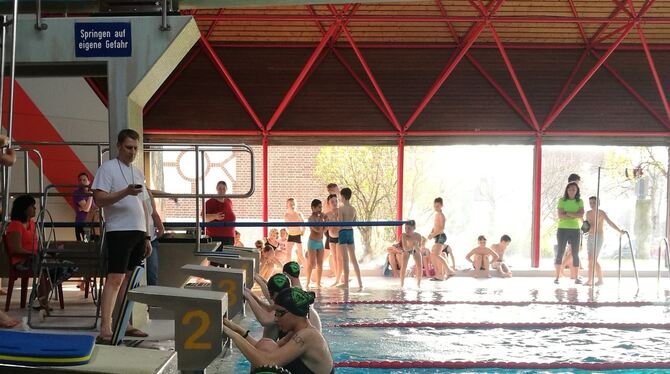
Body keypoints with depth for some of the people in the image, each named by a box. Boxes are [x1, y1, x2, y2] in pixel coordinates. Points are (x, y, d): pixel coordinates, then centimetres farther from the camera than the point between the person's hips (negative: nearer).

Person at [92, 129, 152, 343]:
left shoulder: (138, 173, 19)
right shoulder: (108, 168, -3)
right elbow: (99, 199, -13)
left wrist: (147, 236, 17)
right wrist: (125, 192, -24)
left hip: (138, 232, 7)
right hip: (119, 231, -7)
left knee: (129, 279, 8)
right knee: (115, 279, -14)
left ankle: (124, 325, 14)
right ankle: (105, 330, -17)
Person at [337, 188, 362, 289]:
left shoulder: (341, 209, -12)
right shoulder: (353, 209, 6)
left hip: (343, 232, -6)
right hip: (351, 232, 6)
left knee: (344, 259, -2)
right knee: (353, 258, 13)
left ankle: (346, 282, 1)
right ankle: (360, 282, 14)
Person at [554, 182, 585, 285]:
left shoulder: (580, 202, 7)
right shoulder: (562, 201, 1)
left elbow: (581, 214, -9)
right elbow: (560, 216, -10)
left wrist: (568, 213, -15)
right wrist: (575, 215, -12)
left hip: (575, 230, 2)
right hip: (563, 229, -2)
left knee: (575, 254, 1)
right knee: (560, 253, 0)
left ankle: (576, 277, 4)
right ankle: (557, 276, 4)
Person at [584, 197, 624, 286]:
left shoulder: (601, 213, -12)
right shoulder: (588, 213, 8)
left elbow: (610, 222, -24)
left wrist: (619, 231, -37)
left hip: (599, 237, -6)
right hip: (590, 237, 6)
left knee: (594, 260, -11)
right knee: (590, 259, 4)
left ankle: (600, 280, -2)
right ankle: (590, 280, 8)